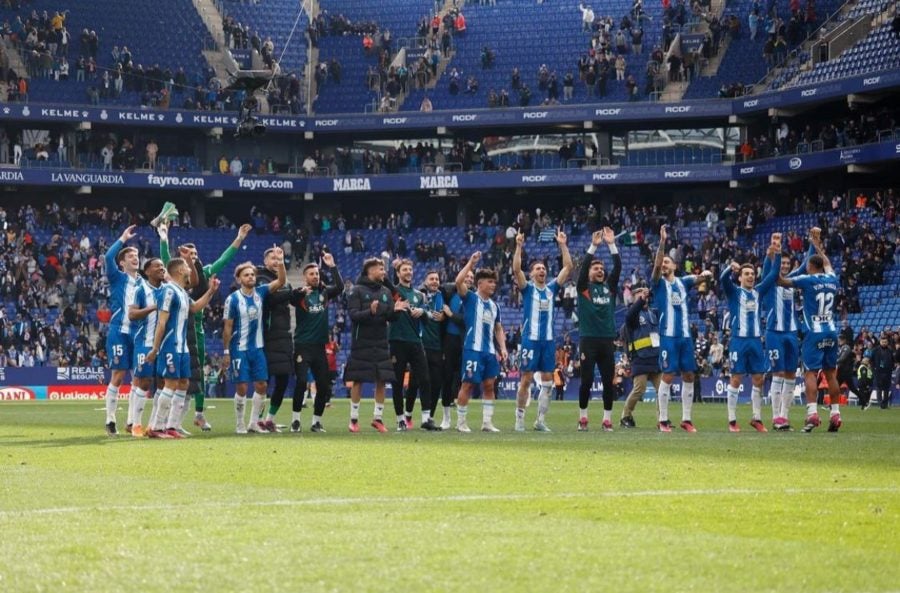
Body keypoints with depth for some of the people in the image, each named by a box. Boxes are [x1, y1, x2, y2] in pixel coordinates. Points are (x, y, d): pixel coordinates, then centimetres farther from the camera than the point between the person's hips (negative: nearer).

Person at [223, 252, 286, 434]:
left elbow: (281, 281, -7)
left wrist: (280, 262, -23)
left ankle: (254, 422, 14)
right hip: (239, 349, -5)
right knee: (242, 387, -4)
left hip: (258, 348, 5)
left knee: (262, 385, 4)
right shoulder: (233, 299, -11)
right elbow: (227, 327, -8)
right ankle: (239, 424, 9)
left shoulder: (260, 292, 2)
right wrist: (226, 352, -9)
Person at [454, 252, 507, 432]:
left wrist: (502, 348, 12)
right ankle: (461, 422, 2)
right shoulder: (470, 298, -1)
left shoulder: (494, 306, 18)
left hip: (490, 351, 7)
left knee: (489, 385, 6)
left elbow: (498, 329, 25)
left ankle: (487, 422, 11)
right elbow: (459, 281, -18)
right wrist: (471, 262, -17)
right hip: (473, 349, -6)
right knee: (468, 384, -5)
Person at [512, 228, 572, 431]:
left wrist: (562, 245, -1)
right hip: (531, 339, -4)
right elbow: (516, 269, -16)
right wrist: (519, 246, -22)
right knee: (526, 380, -3)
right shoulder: (527, 288, 0)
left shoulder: (552, 288, 10)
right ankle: (520, 418, 4)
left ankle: (541, 420, 8)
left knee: (547, 382, 3)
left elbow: (568, 267, 6)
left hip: (548, 340, 4)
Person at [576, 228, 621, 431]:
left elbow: (618, 266, 3)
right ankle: (582, 418, 9)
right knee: (587, 381, -1)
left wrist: (612, 244, -4)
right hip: (588, 340, -3)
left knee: (609, 381, 2)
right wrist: (594, 246, -15)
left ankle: (607, 419, 8)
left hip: (607, 341, 3)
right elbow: (583, 266, -9)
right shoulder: (583, 287, 5)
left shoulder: (610, 287, 13)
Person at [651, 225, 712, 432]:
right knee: (667, 377, -6)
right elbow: (656, 264, -15)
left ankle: (686, 420, 12)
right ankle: (663, 421, -1)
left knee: (689, 376, 5)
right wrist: (662, 242, -26)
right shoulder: (659, 283, 1)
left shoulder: (682, 282, 12)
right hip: (668, 336, -5)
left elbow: (698, 278, 1)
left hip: (685, 336, 5)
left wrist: (705, 274, -24)